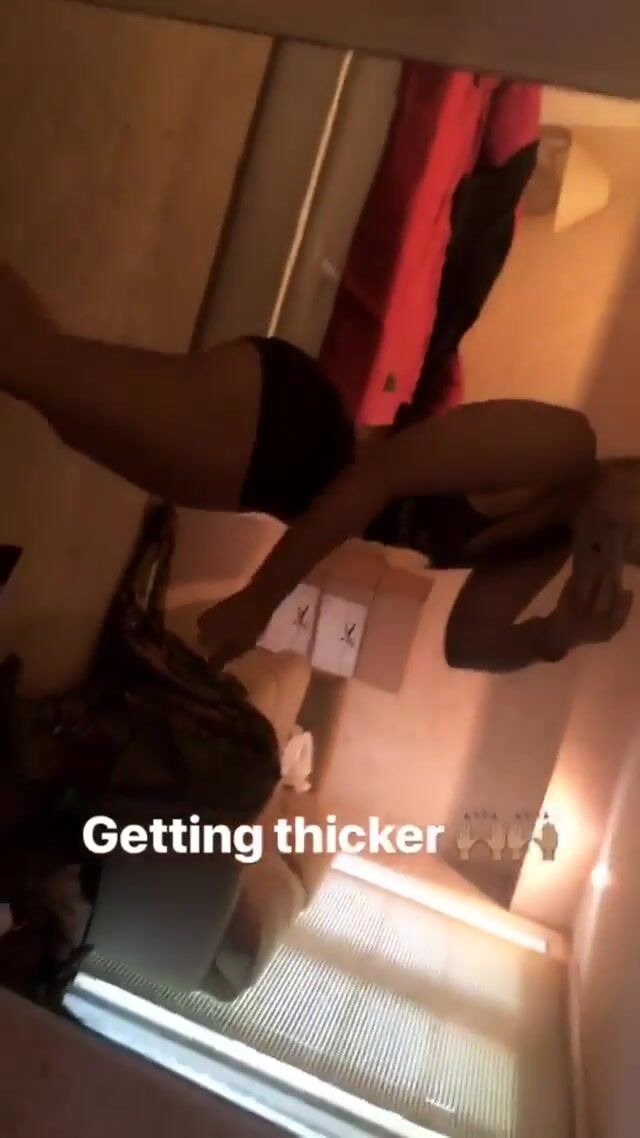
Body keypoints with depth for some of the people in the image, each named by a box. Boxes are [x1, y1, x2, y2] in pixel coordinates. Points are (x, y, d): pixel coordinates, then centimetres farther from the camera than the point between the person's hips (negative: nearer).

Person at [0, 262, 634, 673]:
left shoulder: (552, 543, 7)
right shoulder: (562, 447, -17)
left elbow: (467, 640, 7)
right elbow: (375, 475, -22)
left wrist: (557, 637, -12)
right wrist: (258, 601, -22)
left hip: (260, 470, 6)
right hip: (276, 417, -6)